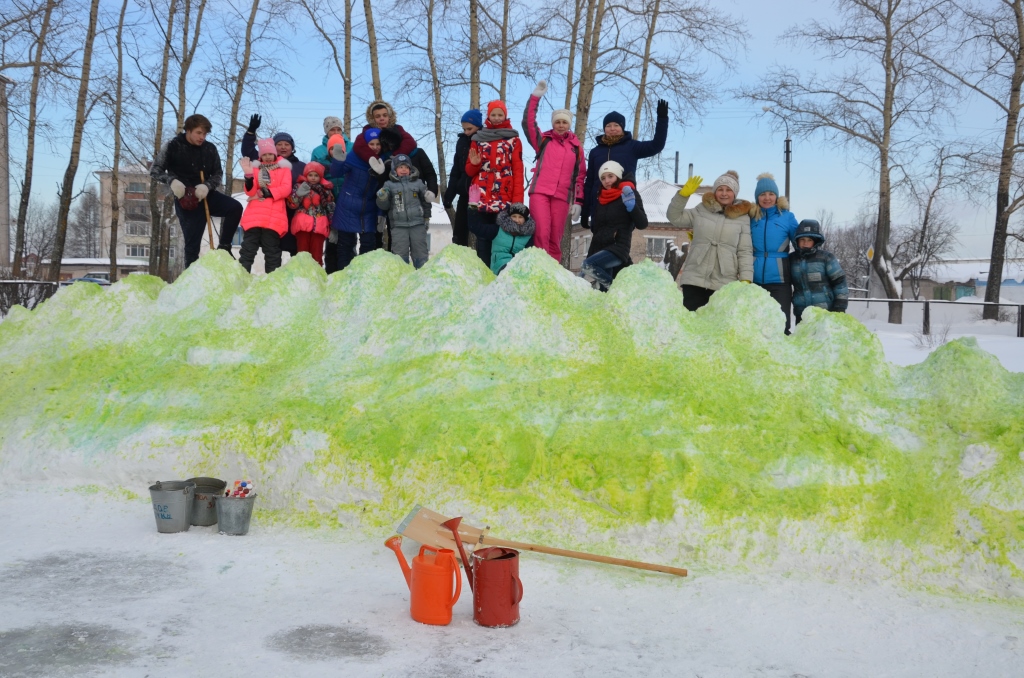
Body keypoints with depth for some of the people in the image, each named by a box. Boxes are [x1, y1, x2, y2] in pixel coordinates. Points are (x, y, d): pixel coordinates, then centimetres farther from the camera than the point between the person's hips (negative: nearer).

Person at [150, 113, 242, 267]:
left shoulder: (210, 149, 2)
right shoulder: (173, 146, -4)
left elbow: (218, 174, 4)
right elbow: (155, 170, -2)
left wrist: (207, 186, -19)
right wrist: (172, 180, -23)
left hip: (206, 196, 3)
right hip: (186, 200, -3)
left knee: (235, 207, -23)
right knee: (192, 244, -3)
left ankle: (224, 246, -7)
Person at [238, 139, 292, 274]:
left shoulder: (284, 168, 11)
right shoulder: (256, 168, 15)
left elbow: (286, 189, -4)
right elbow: (251, 191, 3)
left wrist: (267, 193, -11)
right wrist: (248, 176, -14)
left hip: (274, 216, -2)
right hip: (255, 215, 2)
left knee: (272, 251, 3)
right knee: (248, 247, -2)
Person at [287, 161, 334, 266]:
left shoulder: (326, 190, 12)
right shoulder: (300, 186, 10)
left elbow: (331, 209, 12)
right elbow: (292, 204, 2)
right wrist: (299, 194, -17)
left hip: (319, 226, 0)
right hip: (303, 224, 0)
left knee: (317, 254, -2)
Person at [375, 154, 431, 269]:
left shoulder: (418, 183, 8)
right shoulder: (389, 185, 4)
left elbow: (425, 201, 16)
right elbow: (383, 206, 2)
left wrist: (426, 218, 14)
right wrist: (381, 198, -19)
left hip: (417, 224, 1)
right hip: (399, 225, -1)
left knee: (420, 253, 6)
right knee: (400, 254, -1)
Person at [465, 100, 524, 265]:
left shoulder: (513, 139, 9)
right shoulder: (478, 138, 14)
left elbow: (518, 171, 2)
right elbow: (469, 171, 15)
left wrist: (517, 200, -8)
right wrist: (474, 164, -9)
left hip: (504, 197, -2)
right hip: (481, 197, 2)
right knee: (483, 238, 0)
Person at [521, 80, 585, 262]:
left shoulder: (576, 147, 12)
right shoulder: (543, 140, 11)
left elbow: (580, 176, 13)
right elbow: (528, 124, -3)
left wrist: (578, 201, 7)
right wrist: (535, 97, -10)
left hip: (562, 197, 1)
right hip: (540, 192, -1)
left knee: (555, 238, 2)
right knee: (542, 233, -15)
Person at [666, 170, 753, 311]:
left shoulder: (742, 218, 6)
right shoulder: (701, 210, 11)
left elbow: (745, 251, 3)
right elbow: (675, 217, 14)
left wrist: (746, 279, -7)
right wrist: (683, 194, 1)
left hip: (725, 284, -1)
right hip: (695, 280, 1)